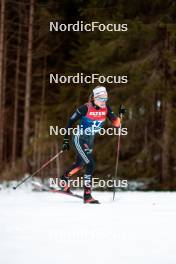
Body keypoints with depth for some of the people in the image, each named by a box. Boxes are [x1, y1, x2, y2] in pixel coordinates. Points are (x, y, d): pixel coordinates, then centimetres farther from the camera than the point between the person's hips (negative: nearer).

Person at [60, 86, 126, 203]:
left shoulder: (106, 109, -5)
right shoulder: (85, 108, -20)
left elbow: (116, 123, -6)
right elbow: (70, 122, -12)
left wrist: (119, 115, -26)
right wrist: (66, 140, -11)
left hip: (90, 141, 7)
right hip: (79, 140, -7)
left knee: (80, 164, 27)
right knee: (90, 165, -18)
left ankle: (64, 178, 53)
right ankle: (87, 195, -14)